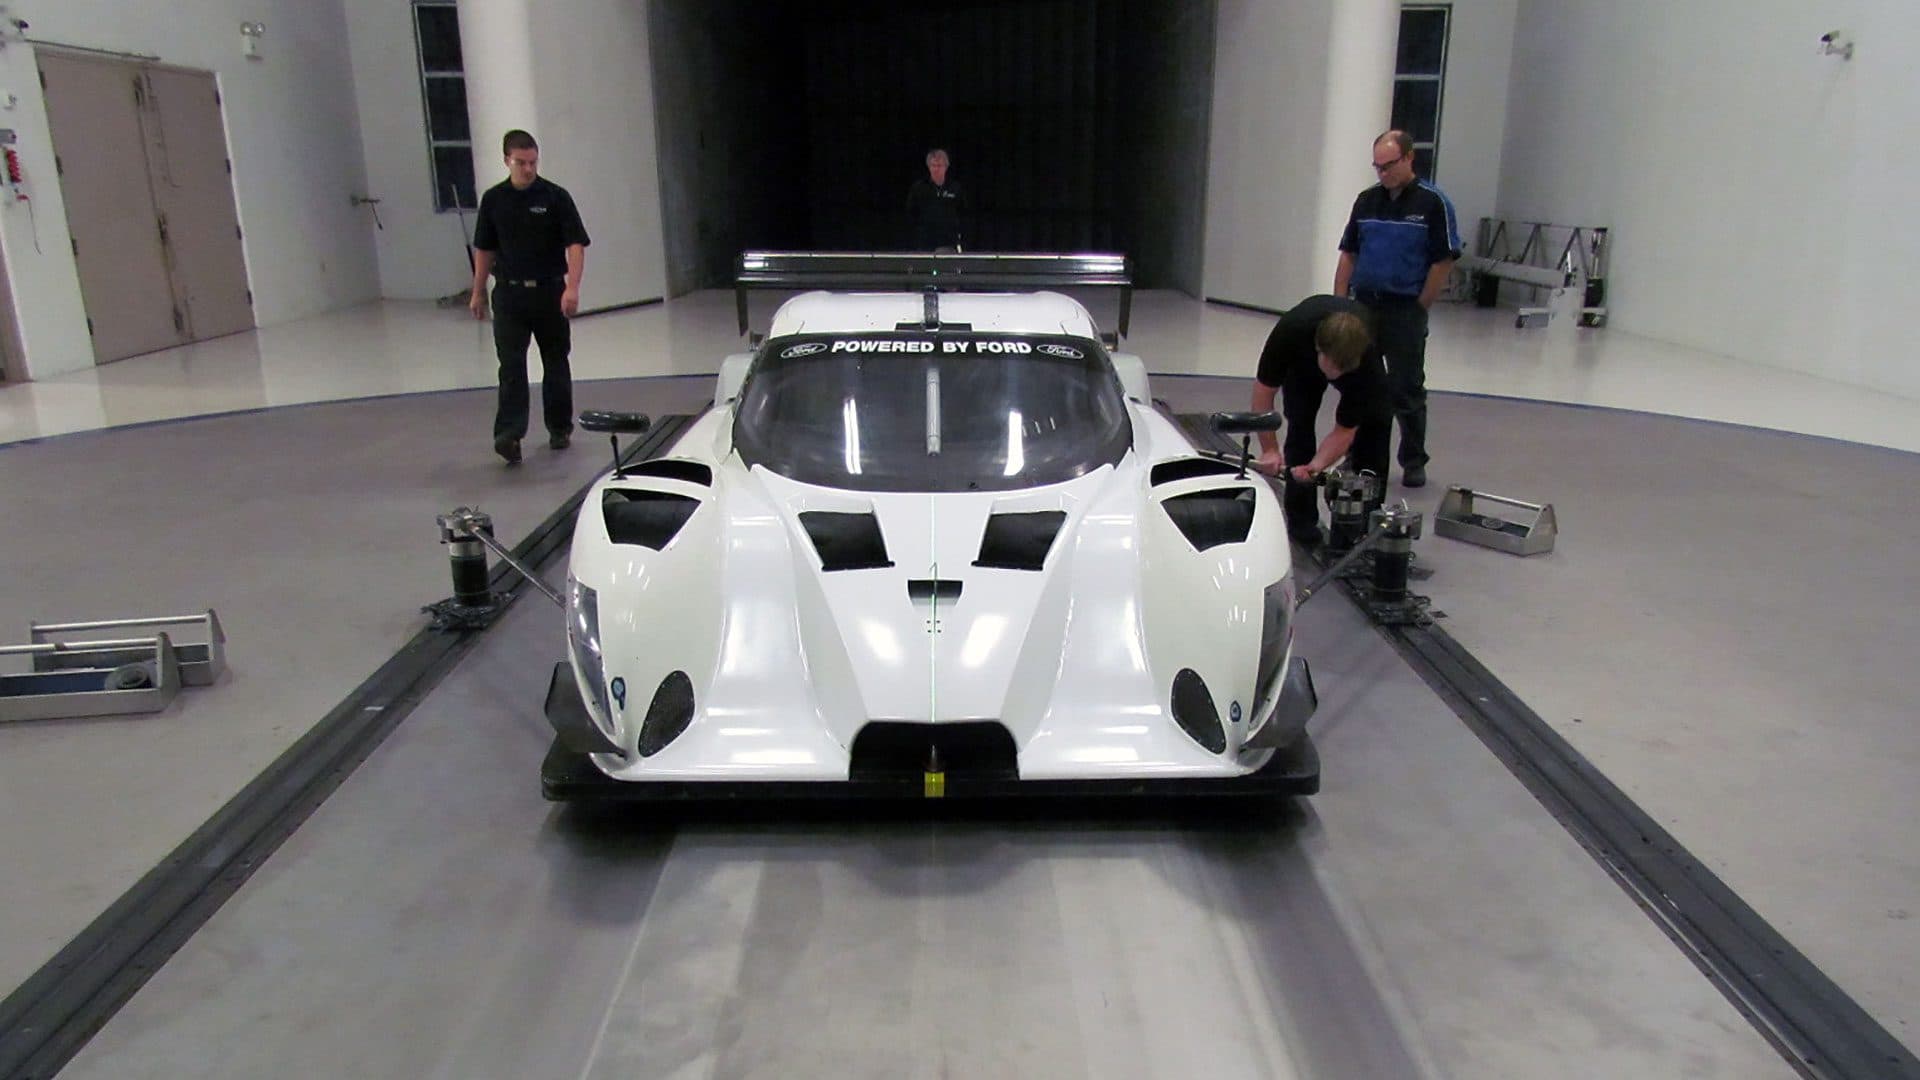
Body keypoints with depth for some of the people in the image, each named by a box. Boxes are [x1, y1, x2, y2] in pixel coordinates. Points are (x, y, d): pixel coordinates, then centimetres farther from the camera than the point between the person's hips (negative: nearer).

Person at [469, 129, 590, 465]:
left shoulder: (555, 197, -3)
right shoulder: (493, 199, 5)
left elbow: (575, 244, -10)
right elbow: (484, 249, 13)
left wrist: (572, 287, -24)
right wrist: (478, 292, 12)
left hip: (550, 291, -1)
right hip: (509, 293, 1)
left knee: (556, 363, 9)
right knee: (511, 365, -7)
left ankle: (560, 428, 22)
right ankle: (509, 435, -13)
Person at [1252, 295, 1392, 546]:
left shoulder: (1367, 357, -40)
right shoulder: (1291, 330, -42)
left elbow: (1345, 429, -31)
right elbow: (1264, 390, -28)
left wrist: (1316, 465, -46)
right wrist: (1269, 449, -34)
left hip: (1357, 359, 0)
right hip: (1302, 361, 0)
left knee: (1378, 419, -16)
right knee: (1300, 420, -18)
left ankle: (1366, 513, -2)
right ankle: (1301, 516, -4)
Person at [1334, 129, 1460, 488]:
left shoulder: (1432, 202, -6)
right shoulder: (1367, 200, 9)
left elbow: (1444, 261, -7)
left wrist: (1419, 308, -10)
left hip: (1405, 312, -5)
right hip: (1363, 307, 5)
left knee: (1406, 391, 3)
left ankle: (1414, 462, 15)